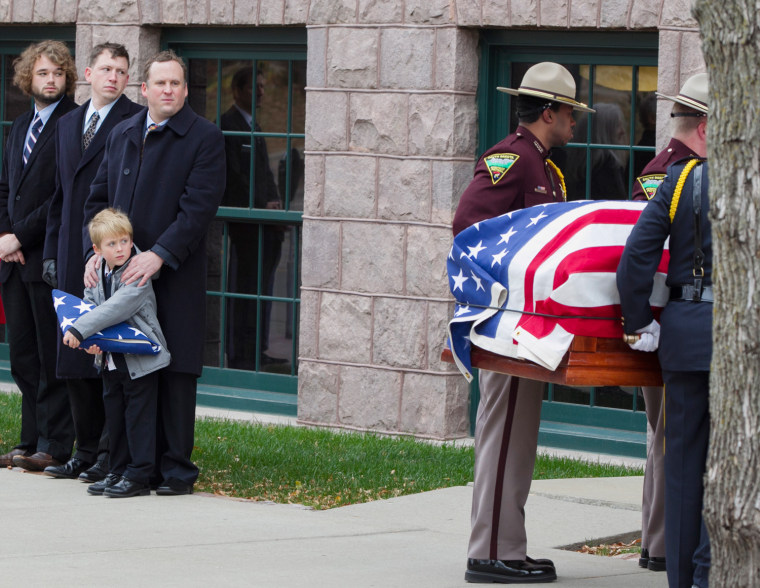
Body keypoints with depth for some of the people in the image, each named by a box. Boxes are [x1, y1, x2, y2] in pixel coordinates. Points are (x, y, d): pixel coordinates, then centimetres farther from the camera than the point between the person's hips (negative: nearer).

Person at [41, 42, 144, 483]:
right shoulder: (69, 124, 18)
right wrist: (52, 251, 15)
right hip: (74, 262, 7)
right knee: (75, 361, 8)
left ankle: (112, 455, 0)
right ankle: (87, 450, 17)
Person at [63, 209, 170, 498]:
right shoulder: (96, 274, 6)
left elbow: (116, 308, -28)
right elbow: (90, 308, 7)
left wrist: (80, 330, -32)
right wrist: (90, 342, -13)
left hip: (140, 360, -7)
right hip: (110, 361, 7)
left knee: (139, 416, -4)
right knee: (115, 416, 13)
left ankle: (139, 476, 0)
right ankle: (117, 472, 21)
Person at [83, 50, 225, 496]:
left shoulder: (204, 137, -4)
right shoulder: (122, 135, 14)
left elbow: (199, 206, -13)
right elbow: (99, 198, 17)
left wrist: (159, 254, -20)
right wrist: (96, 250, 1)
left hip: (175, 275, -5)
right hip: (122, 275, 5)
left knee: (175, 371, -2)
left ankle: (176, 466, 4)